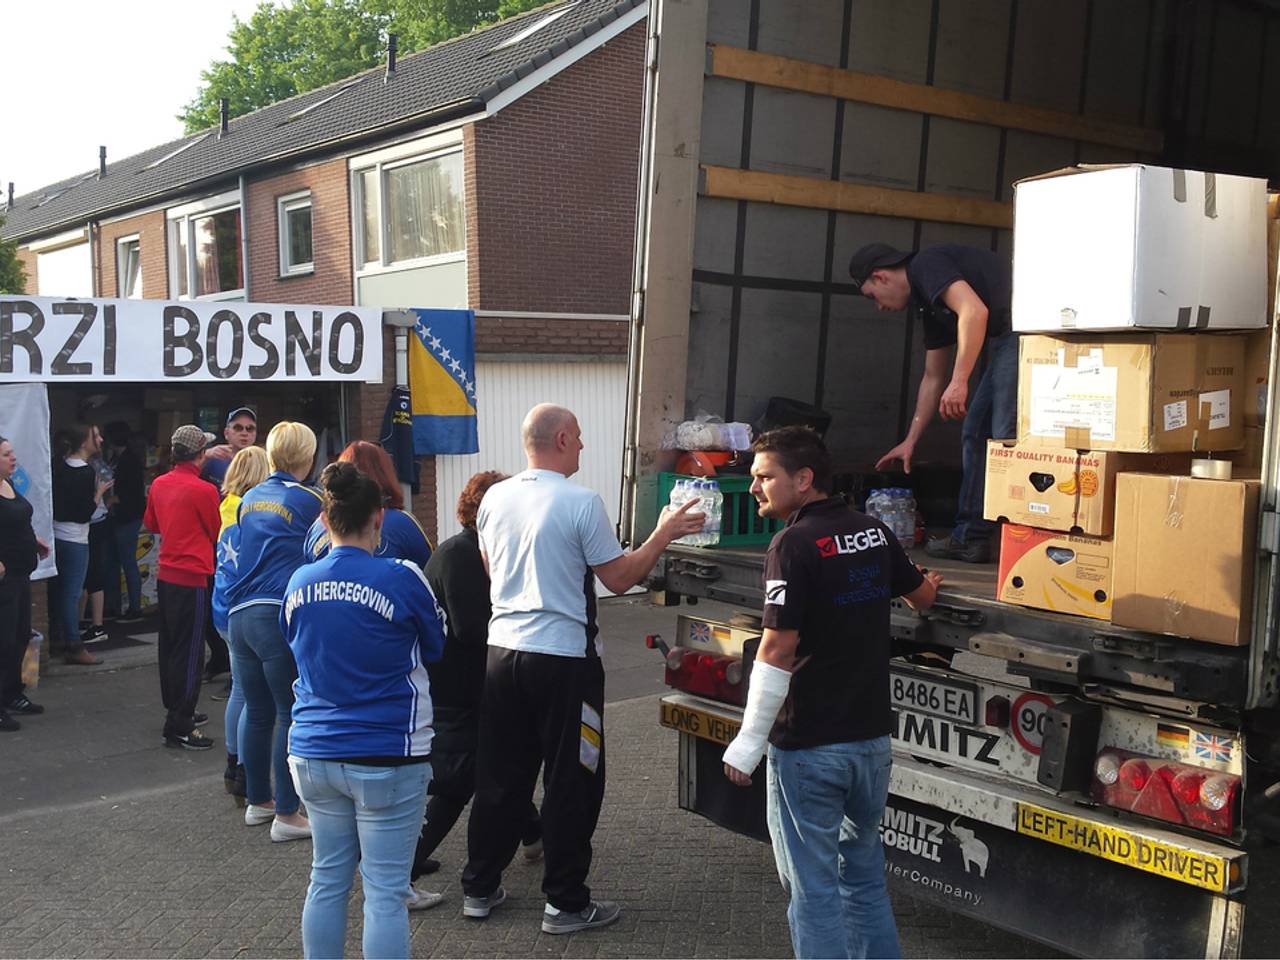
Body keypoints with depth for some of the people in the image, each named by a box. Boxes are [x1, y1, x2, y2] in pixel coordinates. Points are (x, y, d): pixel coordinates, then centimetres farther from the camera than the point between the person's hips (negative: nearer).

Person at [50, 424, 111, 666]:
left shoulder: (61, 465, 6)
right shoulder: (86, 472, -16)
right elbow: (85, 513, -17)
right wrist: (100, 491, -6)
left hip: (56, 534, 8)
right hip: (74, 539, -8)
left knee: (59, 589, 17)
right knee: (72, 593, -4)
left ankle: (55, 636, 27)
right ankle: (74, 647, 0)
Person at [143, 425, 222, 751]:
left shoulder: (159, 484, 4)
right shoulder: (203, 490, -16)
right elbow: (217, 534, -2)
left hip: (165, 574, 8)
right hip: (192, 577, -8)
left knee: (170, 645, 17)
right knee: (189, 651, -3)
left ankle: (177, 710, 30)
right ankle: (179, 727, -1)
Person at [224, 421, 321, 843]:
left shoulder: (250, 499, 15)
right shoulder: (307, 500, -4)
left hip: (239, 614, 7)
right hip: (280, 615, -7)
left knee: (257, 712, 17)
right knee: (292, 714, 0)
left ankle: (257, 801, 28)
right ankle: (286, 815, 3)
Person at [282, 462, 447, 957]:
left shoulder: (299, 583, 0)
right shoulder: (400, 578, -14)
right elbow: (436, 649, 3)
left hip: (314, 754, 5)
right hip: (386, 758, -5)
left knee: (327, 880, 17)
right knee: (385, 892, 3)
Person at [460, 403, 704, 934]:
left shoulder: (494, 498, 4)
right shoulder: (581, 503, -15)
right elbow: (619, 578, -8)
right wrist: (664, 534, 3)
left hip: (504, 650, 6)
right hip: (564, 658, -6)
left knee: (500, 776, 16)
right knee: (571, 782, 6)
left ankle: (479, 888, 25)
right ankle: (566, 902, 14)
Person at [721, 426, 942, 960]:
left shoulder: (794, 543, -16)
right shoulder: (874, 532, 6)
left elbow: (778, 648, -20)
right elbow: (922, 596, 24)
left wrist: (749, 743, -15)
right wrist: (929, 584, 48)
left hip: (809, 744, -7)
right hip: (871, 736, 7)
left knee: (812, 884, 4)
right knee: (864, 873, 20)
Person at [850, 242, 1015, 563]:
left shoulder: (926, 265, -6)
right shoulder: (927, 302, 23)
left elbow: (975, 311, -22)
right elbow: (933, 376, 27)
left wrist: (959, 381, -21)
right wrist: (910, 441, 29)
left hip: (1023, 331, -11)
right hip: (1006, 342, 11)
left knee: (1006, 437, -12)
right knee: (975, 434, 13)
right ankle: (971, 537, 17)